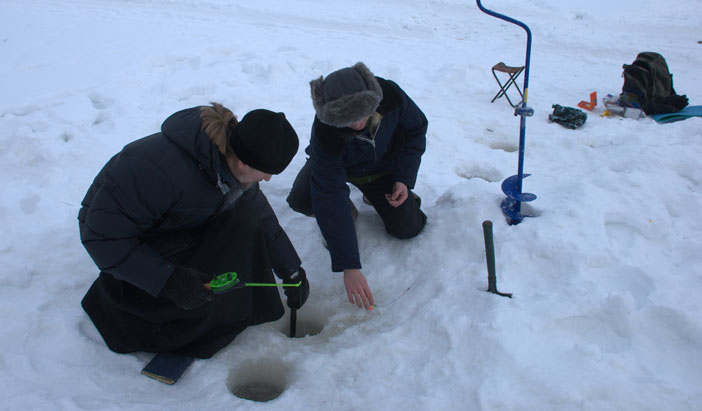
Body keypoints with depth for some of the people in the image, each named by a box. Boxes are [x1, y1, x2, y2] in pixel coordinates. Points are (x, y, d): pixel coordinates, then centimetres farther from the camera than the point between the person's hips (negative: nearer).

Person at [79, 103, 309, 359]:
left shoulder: (232, 166, -16)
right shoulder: (160, 170, -41)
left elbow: (263, 219, -3)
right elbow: (103, 234, -33)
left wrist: (292, 273, 1)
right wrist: (169, 279, -38)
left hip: (180, 226, 7)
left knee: (245, 217, -17)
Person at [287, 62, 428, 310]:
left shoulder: (392, 96, -32)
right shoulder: (324, 134, -39)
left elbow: (416, 130, -10)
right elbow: (329, 197, -41)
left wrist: (404, 179, -21)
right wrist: (348, 266, -44)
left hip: (382, 167, 2)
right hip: (334, 165, -2)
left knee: (408, 228, -9)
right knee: (301, 200, -30)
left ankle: (373, 195, 22)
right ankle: (346, 211, 3)